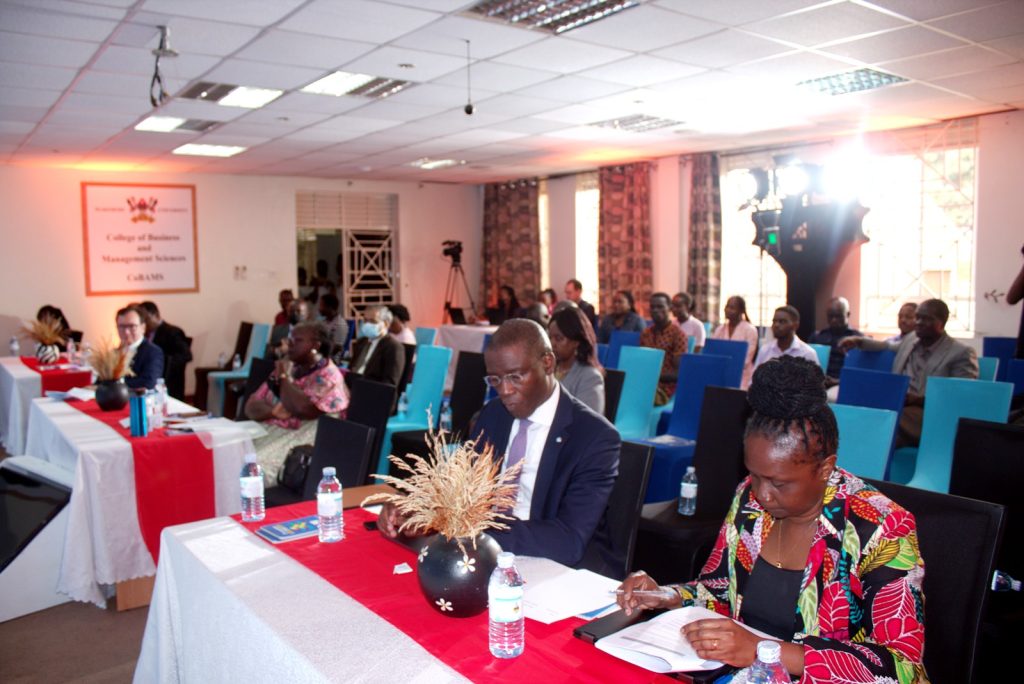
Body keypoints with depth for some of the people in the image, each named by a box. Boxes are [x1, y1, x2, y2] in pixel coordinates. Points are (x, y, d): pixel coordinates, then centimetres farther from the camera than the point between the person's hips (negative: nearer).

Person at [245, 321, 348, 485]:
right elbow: (251, 407, 9)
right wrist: (274, 411, -13)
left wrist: (283, 377, -9)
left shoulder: (328, 376, -7)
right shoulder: (287, 368, 13)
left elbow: (303, 410, -23)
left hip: (300, 438, -7)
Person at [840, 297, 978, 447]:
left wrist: (918, 400, -17)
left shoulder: (962, 353, 1)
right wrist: (858, 341, 24)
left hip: (929, 414, -6)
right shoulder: (911, 339, 20)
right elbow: (888, 346, 42)